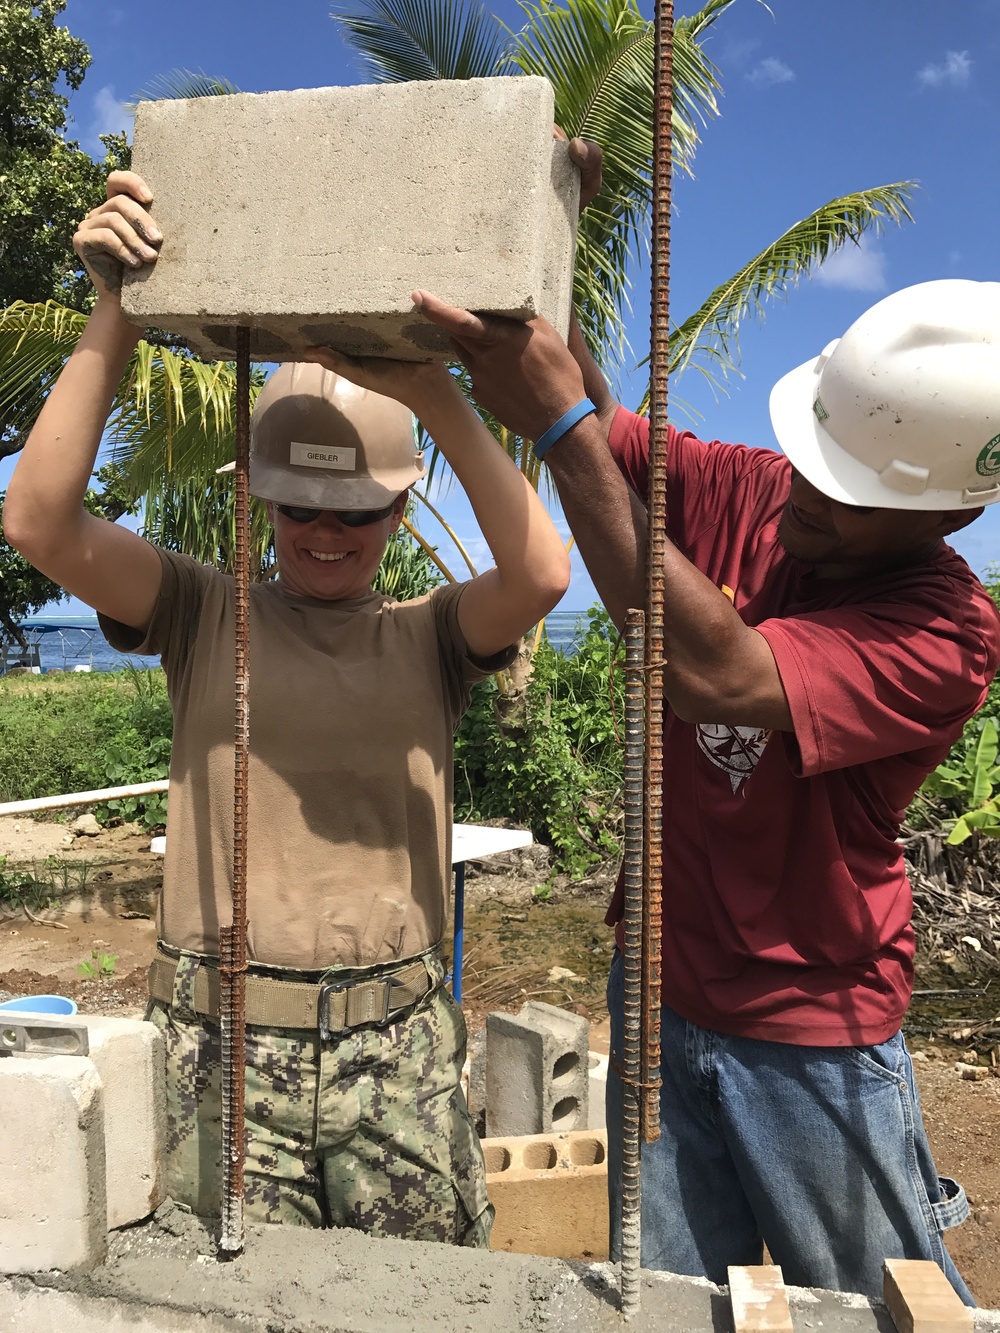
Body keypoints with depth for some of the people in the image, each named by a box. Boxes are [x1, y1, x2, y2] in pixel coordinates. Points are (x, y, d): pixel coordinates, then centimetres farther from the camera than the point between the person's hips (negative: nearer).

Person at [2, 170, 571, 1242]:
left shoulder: (426, 637, 2)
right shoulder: (207, 616, 3)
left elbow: (541, 573, -17)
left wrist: (435, 395, -22)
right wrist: (115, 316, -14)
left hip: (399, 1043, 1)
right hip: (226, 1043, 0)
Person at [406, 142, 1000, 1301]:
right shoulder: (742, 491, -7)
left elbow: (718, 678, -37)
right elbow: (584, 408, 2)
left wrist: (563, 427, -37)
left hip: (812, 1039, -4)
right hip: (661, 993, 4)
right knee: (666, 1301, 15)